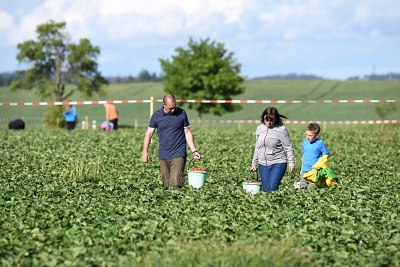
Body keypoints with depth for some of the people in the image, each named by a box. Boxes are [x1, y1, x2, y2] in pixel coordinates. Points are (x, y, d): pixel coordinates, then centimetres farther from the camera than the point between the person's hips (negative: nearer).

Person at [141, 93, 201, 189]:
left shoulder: (182, 113, 1)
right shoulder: (156, 115, 2)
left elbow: (187, 133, 6)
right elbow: (149, 133, 6)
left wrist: (194, 151, 0)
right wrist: (145, 152, -2)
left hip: (178, 154, -2)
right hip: (163, 155, 2)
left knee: (175, 184, -15)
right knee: (166, 184, 6)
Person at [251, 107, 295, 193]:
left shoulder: (281, 129, -9)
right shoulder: (259, 128, 6)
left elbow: (288, 148, -5)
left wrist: (291, 162, -12)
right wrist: (254, 163, 18)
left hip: (278, 163, -5)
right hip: (263, 164, 5)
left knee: (272, 188, -18)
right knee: (266, 189, 3)